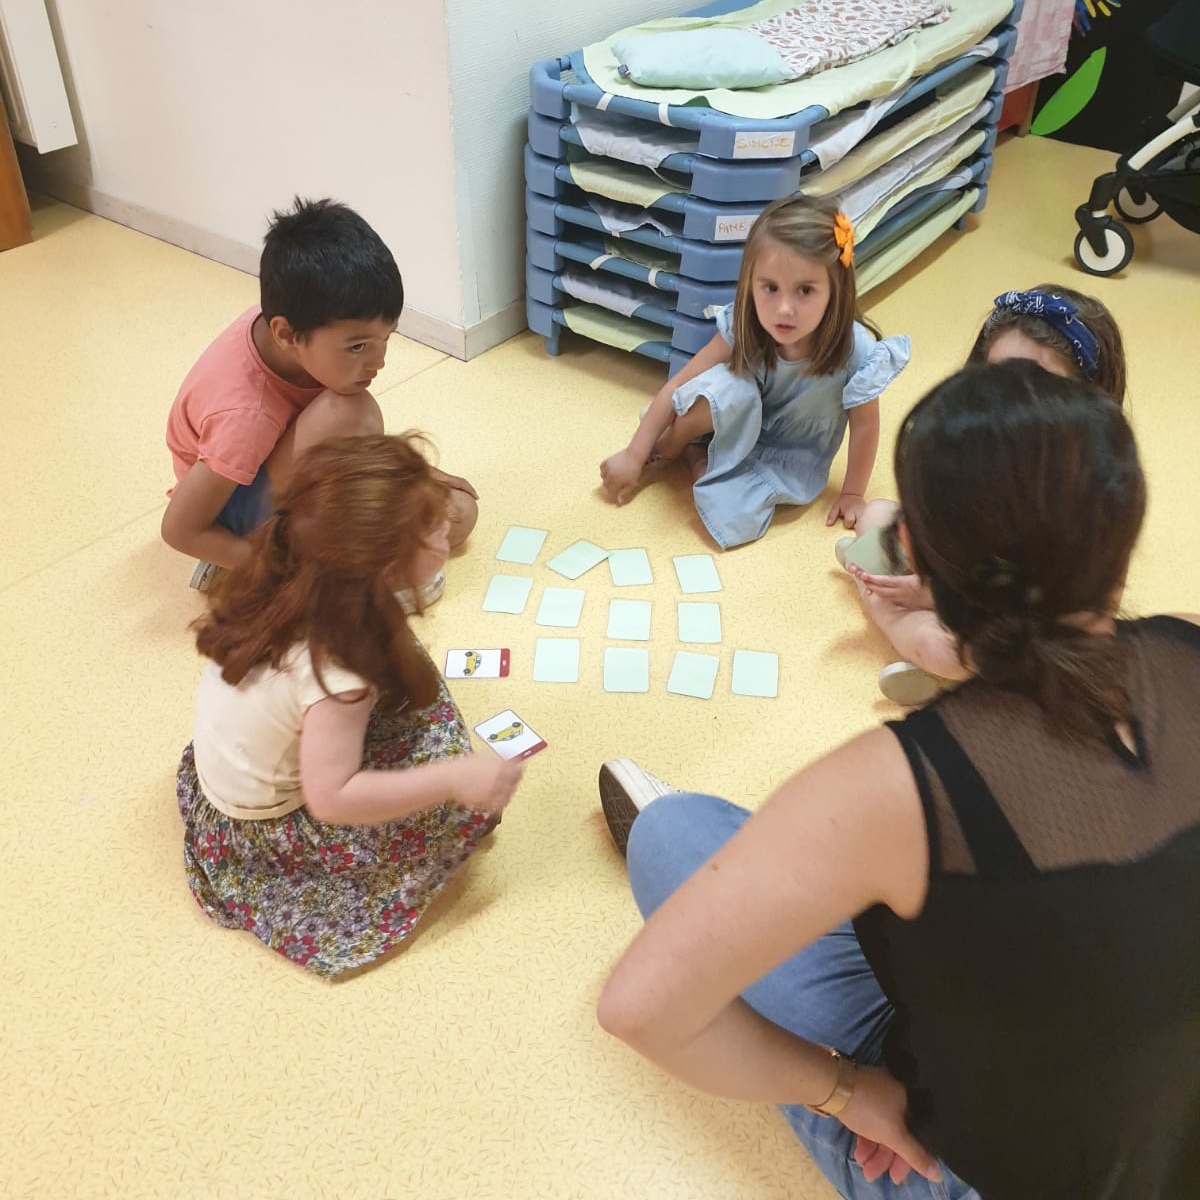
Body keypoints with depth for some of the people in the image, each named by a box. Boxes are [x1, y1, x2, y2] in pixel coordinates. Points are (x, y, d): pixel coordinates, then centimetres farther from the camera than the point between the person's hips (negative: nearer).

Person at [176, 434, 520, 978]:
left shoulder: (287, 577, -17)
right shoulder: (336, 668, -38)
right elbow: (332, 798, -35)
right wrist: (453, 779, -34)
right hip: (262, 828, -7)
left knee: (407, 672, 8)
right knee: (464, 796, -16)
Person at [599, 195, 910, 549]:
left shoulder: (856, 353, -32)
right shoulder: (743, 325, -27)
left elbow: (865, 426, -16)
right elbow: (680, 383, -18)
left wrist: (852, 494, -4)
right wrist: (633, 455, -16)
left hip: (794, 455, -1)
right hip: (738, 429, 1)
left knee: (732, 517, -30)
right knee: (728, 389, -35)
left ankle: (701, 460, -2)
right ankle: (683, 448, -6)